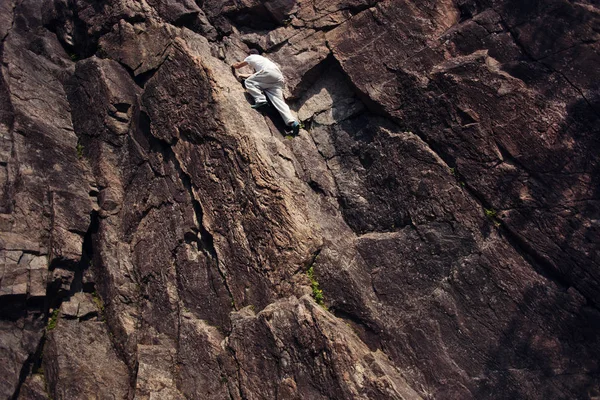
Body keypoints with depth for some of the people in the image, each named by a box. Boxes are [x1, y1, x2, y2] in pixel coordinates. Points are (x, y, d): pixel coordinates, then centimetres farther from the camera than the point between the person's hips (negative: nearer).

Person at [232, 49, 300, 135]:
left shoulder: (251, 57, 24)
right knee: (279, 101, -10)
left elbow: (237, 66, 34)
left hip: (269, 73, -6)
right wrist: (243, 75, 62)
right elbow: (256, 74, 53)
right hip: (279, 78, 7)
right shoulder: (262, 59, 44)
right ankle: (292, 122, -31)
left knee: (248, 81, 3)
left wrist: (233, 65, 56)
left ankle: (260, 100, -21)